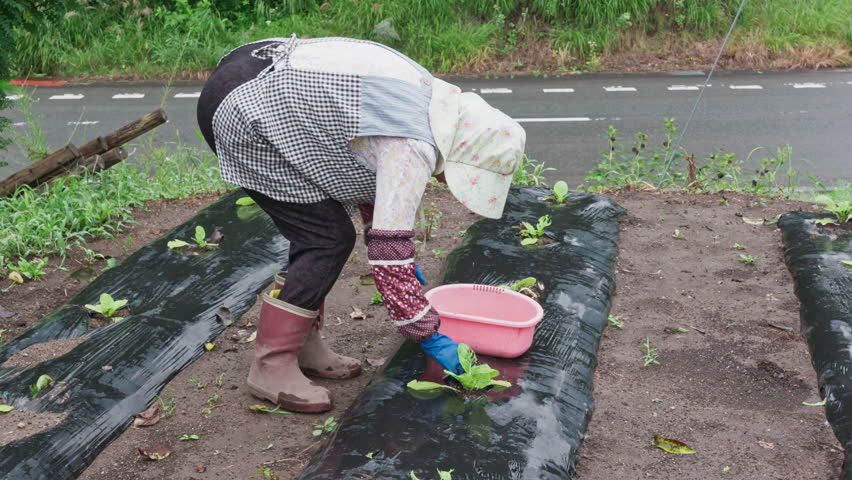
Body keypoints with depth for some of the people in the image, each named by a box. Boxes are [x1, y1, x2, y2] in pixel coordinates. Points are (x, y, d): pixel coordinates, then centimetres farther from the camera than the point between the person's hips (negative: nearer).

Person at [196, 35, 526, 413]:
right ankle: (271, 367, -3)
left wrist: (407, 265, 23)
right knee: (329, 238, -8)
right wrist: (430, 338, -10)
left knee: (318, 230, 11)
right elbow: (387, 251, -20)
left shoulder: (427, 96, 9)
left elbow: (365, 174, 22)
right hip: (243, 110, -10)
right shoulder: (414, 148, -20)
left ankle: (303, 344, 19)